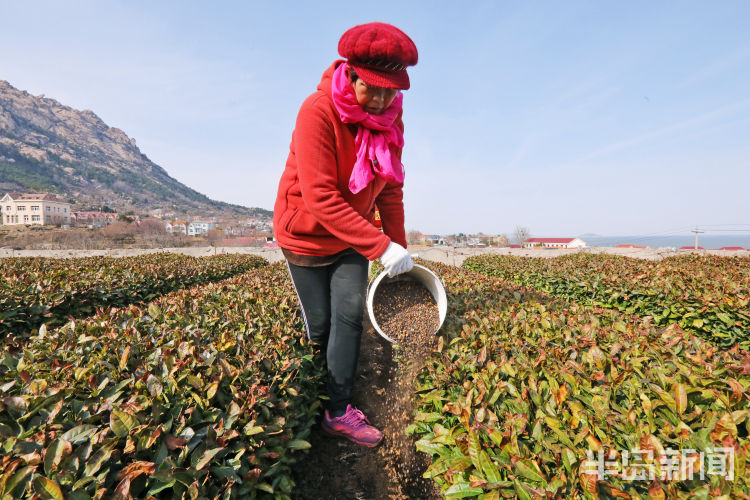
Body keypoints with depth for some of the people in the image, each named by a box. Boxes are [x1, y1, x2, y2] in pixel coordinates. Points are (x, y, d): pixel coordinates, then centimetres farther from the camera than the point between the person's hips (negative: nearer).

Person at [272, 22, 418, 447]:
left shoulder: (390, 118, -6)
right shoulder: (318, 111, -25)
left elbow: (390, 189, 0)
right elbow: (320, 198, -31)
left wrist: (400, 248, -1)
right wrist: (381, 247, -32)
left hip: (352, 237, 5)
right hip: (308, 235, -4)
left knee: (351, 315, -6)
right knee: (320, 326, 7)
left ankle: (339, 411, 10)